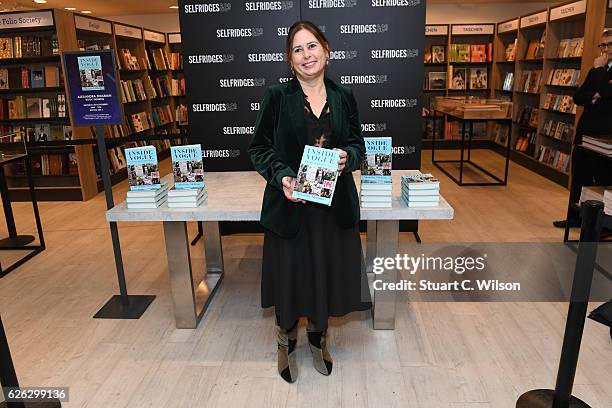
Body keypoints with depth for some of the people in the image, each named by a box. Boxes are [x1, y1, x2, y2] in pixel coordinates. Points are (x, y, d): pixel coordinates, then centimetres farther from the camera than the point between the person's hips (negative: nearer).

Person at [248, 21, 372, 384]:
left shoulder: (344, 97, 4)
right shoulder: (277, 96, -3)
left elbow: (359, 145, 10)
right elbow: (259, 147, -2)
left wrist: (347, 157, -13)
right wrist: (281, 176, -19)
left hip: (335, 204, 3)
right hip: (289, 204, -2)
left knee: (328, 270, 13)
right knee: (289, 272, 9)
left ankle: (319, 335, 41)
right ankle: (287, 341, 37)